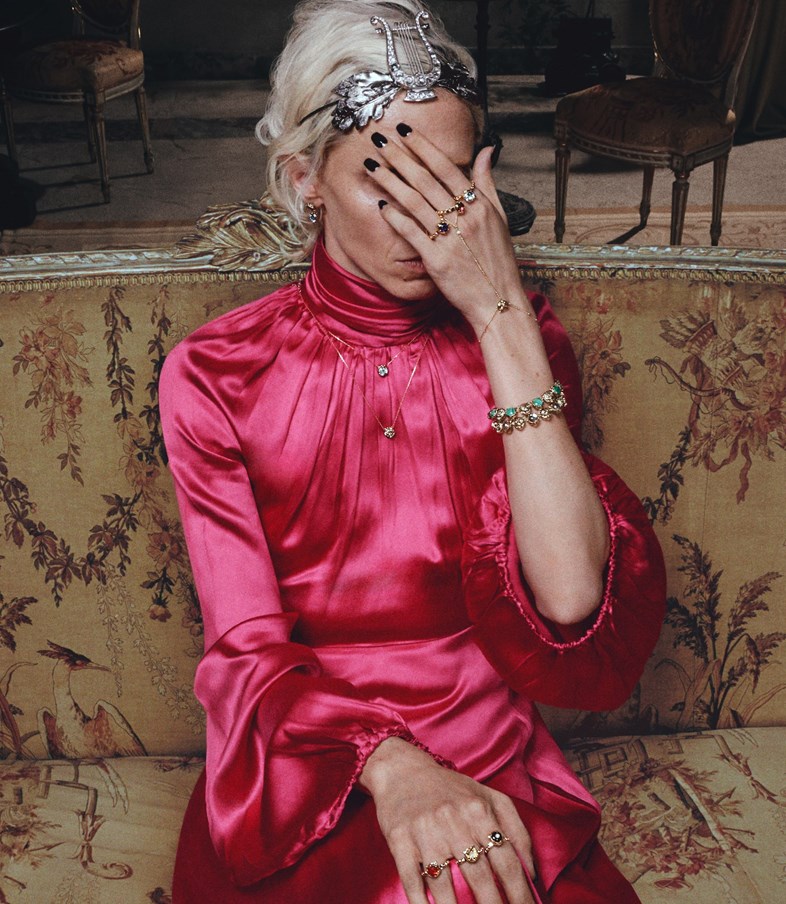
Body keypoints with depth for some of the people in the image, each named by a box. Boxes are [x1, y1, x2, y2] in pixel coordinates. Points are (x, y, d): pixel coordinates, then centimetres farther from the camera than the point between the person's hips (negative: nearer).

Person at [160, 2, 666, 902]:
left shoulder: (513, 340, -2)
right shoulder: (215, 375, -4)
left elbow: (570, 600, -17)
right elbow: (248, 649, -7)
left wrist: (503, 318, -20)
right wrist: (390, 763, -26)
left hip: (491, 771, 2)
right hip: (304, 774, -1)